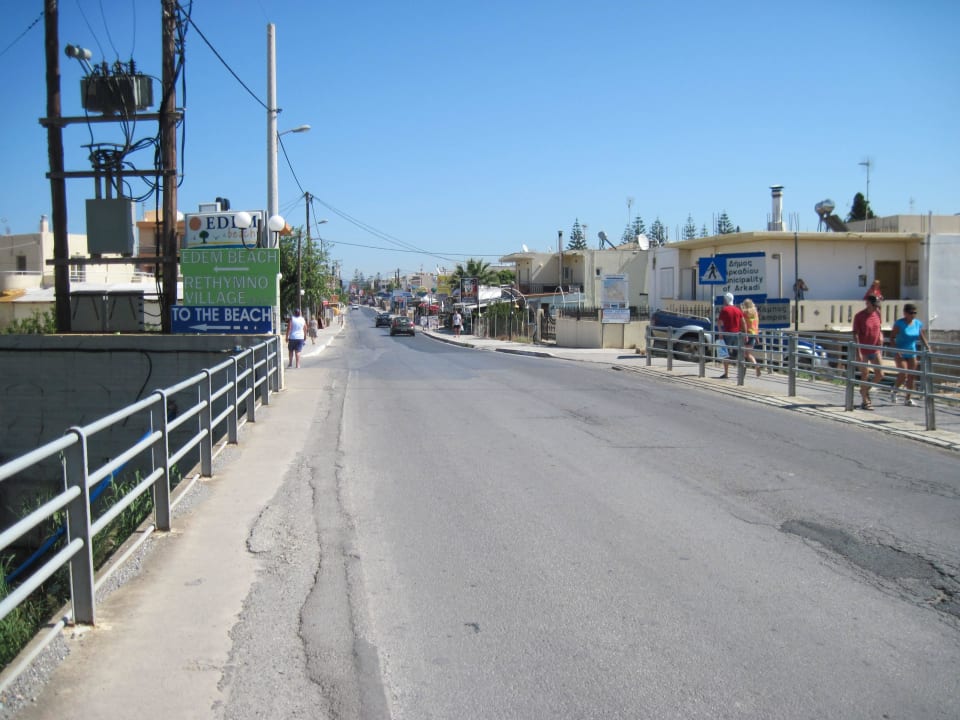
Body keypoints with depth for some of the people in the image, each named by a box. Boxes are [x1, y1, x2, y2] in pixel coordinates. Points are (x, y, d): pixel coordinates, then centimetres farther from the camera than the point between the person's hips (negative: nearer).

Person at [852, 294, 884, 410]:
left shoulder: (877, 314, 6)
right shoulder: (859, 316, -10)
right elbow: (855, 335, -13)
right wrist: (858, 353, -18)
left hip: (875, 350, 5)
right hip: (863, 351, -5)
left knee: (880, 375, 2)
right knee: (865, 376, 0)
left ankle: (865, 390, 28)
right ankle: (865, 401, 9)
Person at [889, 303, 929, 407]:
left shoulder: (918, 324, 4)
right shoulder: (899, 324, -12)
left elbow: (922, 337, 13)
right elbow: (892, 338, -13)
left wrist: (927, 347, 0)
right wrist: (896, 350, -24)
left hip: (912, 353, 6)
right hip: (900, 354, -5)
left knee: (912, 377, 5)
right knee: (903, 374, -16)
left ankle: (908, 398, 15)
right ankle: (894, 391, 10)